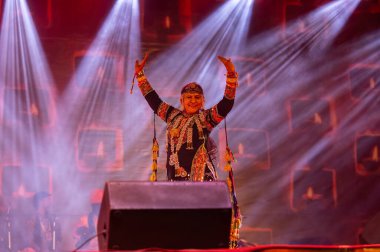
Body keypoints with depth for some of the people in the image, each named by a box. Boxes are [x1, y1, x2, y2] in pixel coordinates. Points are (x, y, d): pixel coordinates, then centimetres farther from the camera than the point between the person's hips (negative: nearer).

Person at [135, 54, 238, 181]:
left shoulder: (206, 117, 4)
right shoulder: (173, 116, 15)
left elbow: (227, 103, -7)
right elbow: (153, 100, 23)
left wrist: (231, 75, -17)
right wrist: (140, 74, 24)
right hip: (175, 175, 4)